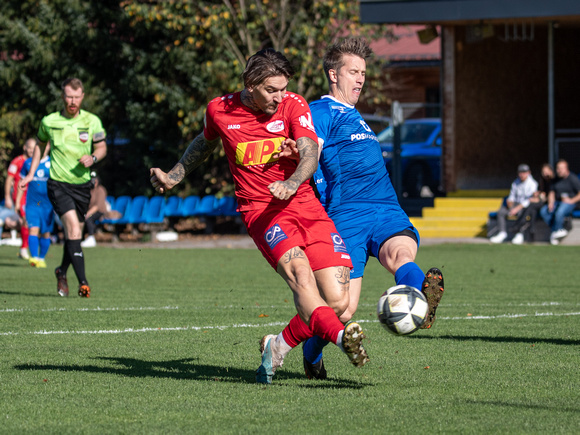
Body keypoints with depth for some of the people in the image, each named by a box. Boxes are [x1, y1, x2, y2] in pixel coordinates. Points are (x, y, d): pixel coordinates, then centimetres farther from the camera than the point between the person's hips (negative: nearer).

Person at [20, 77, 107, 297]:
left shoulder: (92, 121, -2)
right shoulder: (48, 122, -2)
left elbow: (102, 147, 8)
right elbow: (40, 144, 16)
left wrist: (93, 158, -14)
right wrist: (31, 173, 15)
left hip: (82, 184, 3)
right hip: (58, 184, -3)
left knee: (74, 233, 11)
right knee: (73, 227, -21)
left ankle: (62, 272, 39)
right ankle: (83, 282, -26)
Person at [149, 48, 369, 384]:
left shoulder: (293, 105, 0)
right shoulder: (220, 111, 3)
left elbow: (310, 155, -13)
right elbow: (207, 142, 27)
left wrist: (292, 183, -34)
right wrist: (173, 177, 37)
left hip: (306, 205, 2)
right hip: (261, 211, -2)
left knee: (338, 301, -10)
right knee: (299, 271, -32)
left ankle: (277, 348, 11)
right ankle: (341, 338, -53)